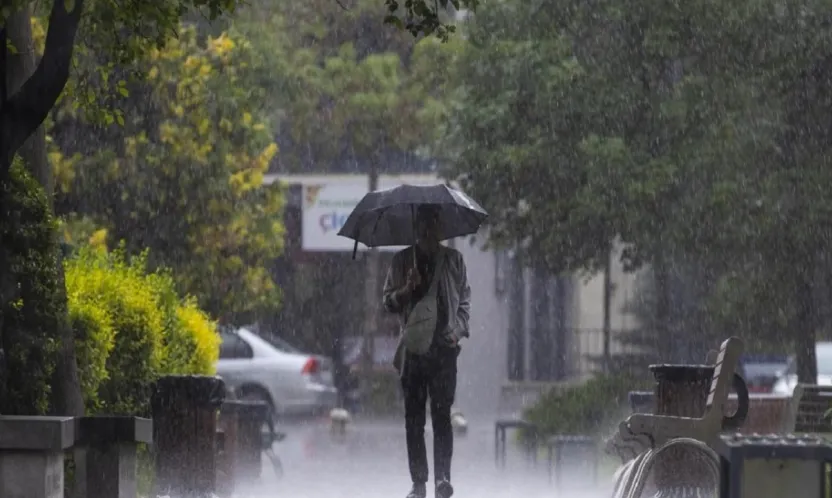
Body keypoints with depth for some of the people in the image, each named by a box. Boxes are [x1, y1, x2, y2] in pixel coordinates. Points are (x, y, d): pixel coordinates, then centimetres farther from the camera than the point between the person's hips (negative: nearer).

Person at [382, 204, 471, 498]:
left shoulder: (453, 260, 9)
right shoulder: (402, 261, 9)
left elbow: (464, 299, 14)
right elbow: (388, 303, 8)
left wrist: (459, 329, -1)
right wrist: (406, 290, -11)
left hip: (443, 347, -1)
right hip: (413, 349, 1)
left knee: (441, 415, -10)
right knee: (414, 419, 1)